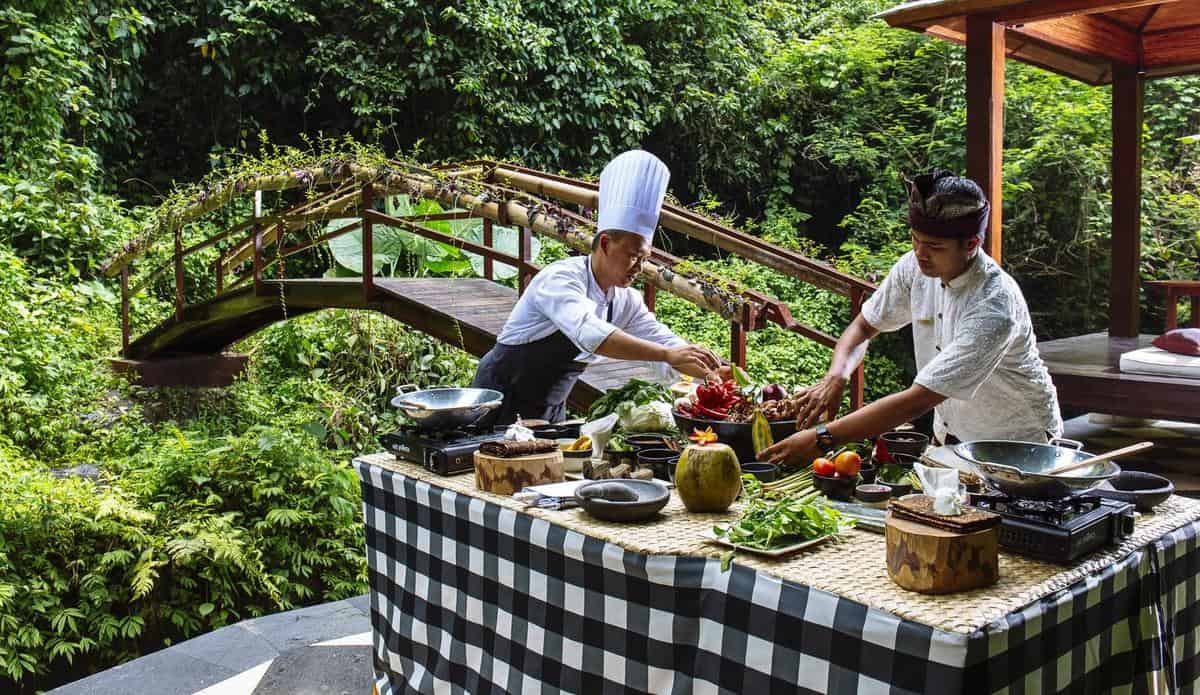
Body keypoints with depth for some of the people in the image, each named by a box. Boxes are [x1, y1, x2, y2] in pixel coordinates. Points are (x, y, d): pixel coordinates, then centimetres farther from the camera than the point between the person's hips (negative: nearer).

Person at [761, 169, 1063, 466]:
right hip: (951, 434, 5)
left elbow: (917, 401, -35)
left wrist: (823, 439, -38)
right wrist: (836, 376, -18)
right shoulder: (914, 267, -11)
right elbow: (864, 326, 4)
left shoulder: (995, 307, -30)